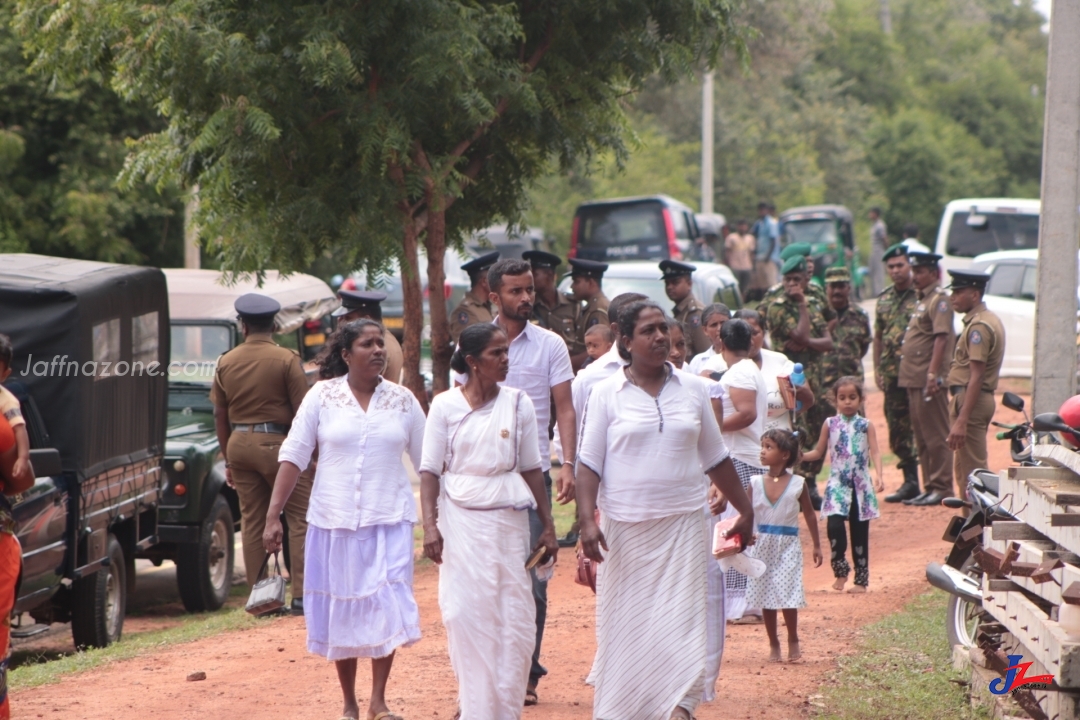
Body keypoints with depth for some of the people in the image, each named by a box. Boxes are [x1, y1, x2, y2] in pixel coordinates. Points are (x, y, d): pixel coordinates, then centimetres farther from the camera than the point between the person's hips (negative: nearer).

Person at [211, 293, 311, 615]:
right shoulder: (286, 360, -9)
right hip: (277, 443, -5)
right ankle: (301, 595, -7)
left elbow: (220, 415, 10)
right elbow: (301, 410, -9)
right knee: (300, 518, 0)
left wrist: (228, 460, 18)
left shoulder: (226, 362, 5)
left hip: (239, 443, 5)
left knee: (252, 520, 11)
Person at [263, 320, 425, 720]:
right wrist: (273, 516, -6)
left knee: (387, 607, -8)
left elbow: (426, 462, 8)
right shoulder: (322, 396, 0)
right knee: (341, 611, 7)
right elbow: (293, 456, -1)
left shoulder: (403, 401, 4)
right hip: (334, 521, 0)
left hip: (388, 521, 0)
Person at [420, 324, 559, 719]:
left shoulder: (518, 402, 2)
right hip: (461, 520, -1)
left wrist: (547, 525, 7)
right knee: (466, 615, -2)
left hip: (507, 520, 1)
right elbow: (430, 470, 0)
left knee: (515, 617, -1)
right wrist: (430, 524, -9)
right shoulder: (445, 405, -2)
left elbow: (531, 468, 7)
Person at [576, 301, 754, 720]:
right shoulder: (607, 394, 0)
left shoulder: (692, 390, 7)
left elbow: (715, 459, 15)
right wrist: (587, 520, -15)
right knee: (625, 625, 5)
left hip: (681, 526, 1)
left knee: (679, 621, -9)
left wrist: (745, 511, 19)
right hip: (625, 528, -1)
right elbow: (590, 463, -3)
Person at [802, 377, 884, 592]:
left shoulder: (866, 425, 3)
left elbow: (874, 452, -4)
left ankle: (861, 580, 11)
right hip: (838, 483, 0)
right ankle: (840, 570, 0)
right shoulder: (830, 424, 6)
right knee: (834, 525, -19)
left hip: (860, 484, 0)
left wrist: (878, 475, -20)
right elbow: (819, 452, 12)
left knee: (860, 531, 3)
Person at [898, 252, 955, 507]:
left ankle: (942, 487, -3)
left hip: (929, 379, -10)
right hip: (913, 378, 10)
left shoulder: (939, 300, -11)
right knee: (921, 437, 12)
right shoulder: (922, 299, 19)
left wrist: (933, 374, -26)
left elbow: (941, 338, -20)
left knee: (936, 436, -5)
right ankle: (929, 486, 17)